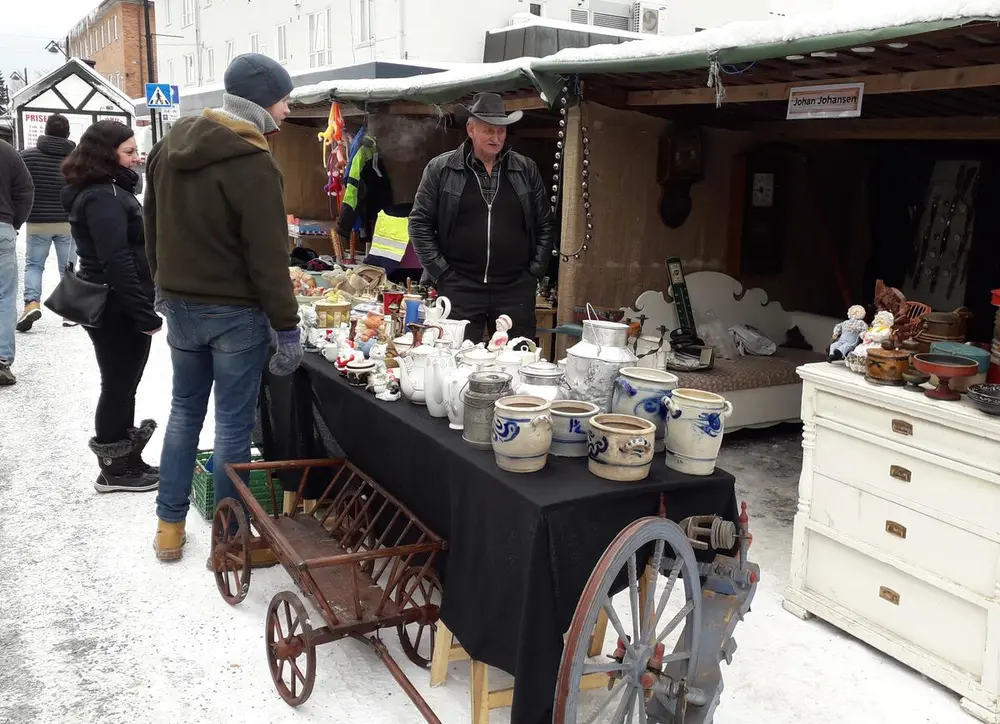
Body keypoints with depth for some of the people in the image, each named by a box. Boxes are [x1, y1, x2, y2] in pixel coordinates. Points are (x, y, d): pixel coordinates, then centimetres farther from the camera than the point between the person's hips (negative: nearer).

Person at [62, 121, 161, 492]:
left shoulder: (108, 191, 15)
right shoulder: (103, 198, -18)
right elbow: (117, 263, -26)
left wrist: (142, 309, 21)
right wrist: (145, 314, -24)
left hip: (115, 306, 10)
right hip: (116, 309, -10)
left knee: (123, 385, 16)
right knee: (119, 386, 1)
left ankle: (123, 461, 27)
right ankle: (114, 470, 14)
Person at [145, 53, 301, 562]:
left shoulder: (168, 149, 7)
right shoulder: (252, 165, -19)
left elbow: (154, 231, 15)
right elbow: (268, 257, -20)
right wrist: (287, 326, -14)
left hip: (179, 306, 8)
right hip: (234, 313, -7)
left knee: (184, 412, 18)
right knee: (233, 425, 2)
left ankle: (169, 526, 27)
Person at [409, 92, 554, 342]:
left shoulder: (526, 169, 9)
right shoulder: (440, 169, 3)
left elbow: (544, 224, 14)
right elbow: (420, 223, 4)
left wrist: (535, 270, 6)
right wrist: (440, 272, -2)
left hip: (515, 288, 2)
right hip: (459, 287, -1)